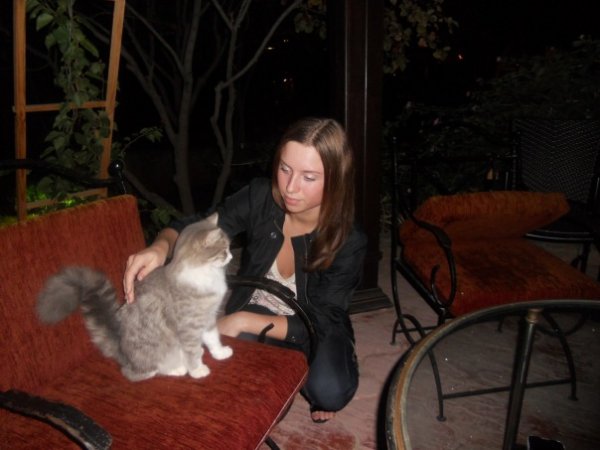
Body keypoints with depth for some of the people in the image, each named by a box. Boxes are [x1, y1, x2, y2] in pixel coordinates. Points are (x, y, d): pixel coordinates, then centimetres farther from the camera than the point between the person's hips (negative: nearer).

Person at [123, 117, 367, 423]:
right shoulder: (261, 197, -21)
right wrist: (160, 247, -39)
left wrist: (243, 321, -33)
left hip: (312, 330, -1)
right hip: (253, 316, 1)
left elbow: (318, 325, -23)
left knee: (329, 392, -30)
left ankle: (306, 384, 8)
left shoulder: (348, 242, -24)